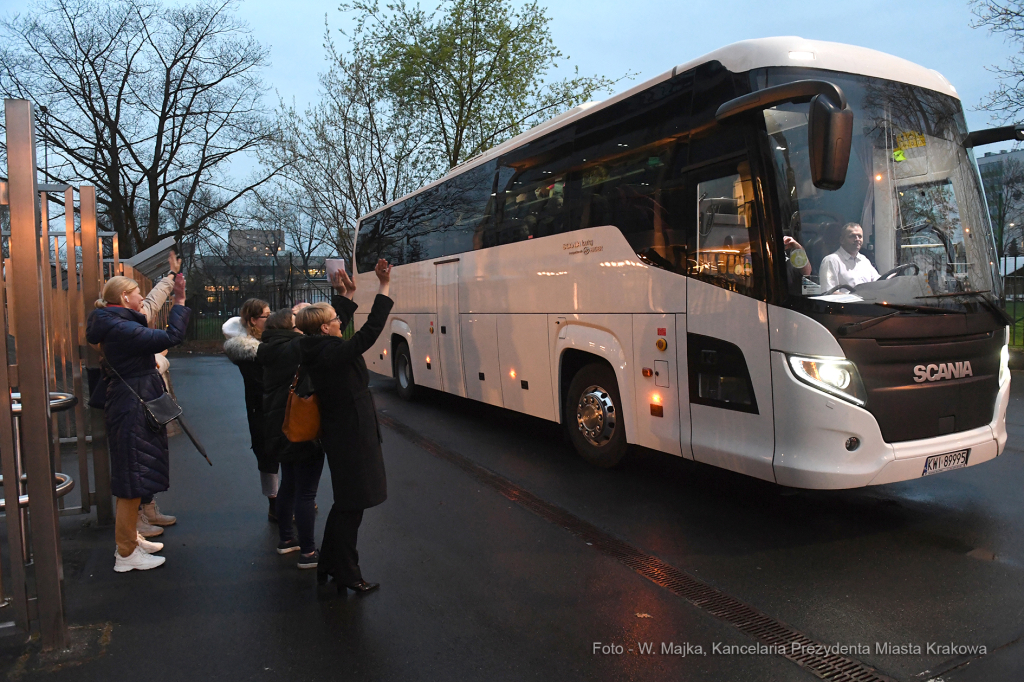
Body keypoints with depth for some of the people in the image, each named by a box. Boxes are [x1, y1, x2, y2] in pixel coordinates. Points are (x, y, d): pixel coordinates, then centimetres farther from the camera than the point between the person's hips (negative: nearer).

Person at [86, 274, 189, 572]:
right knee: (133, 480, -2)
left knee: (135, 477, 20)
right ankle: (126, 553, 8)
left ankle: (130, 538, 34)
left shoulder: (119, 325, 11)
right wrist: (179, 301, -19)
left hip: (133, 408, 11)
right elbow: (170, 337, -29)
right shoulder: (121, 328, -21)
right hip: (133, 410, -11)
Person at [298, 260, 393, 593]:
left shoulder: (315, 350, 2)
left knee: (345, 503, 23)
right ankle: (347, 575, 17)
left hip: (338, 433, 10)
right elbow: (371, 330, -24)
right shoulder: (335, 354, -23)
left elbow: (337, 321, 21)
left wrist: (344, 294, 25)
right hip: (352, 437, -10)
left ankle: (328, 565, 34)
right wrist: (384, 287, -18)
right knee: (351, 505, 4)